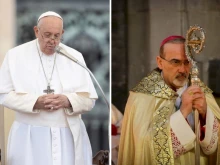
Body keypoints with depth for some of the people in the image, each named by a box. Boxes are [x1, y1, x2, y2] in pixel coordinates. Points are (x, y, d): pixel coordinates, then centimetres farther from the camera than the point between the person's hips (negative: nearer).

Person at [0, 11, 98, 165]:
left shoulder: (75, 57, 6)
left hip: (70, 135, 1)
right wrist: (34, 102, -17)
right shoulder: (16, 55, 2)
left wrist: (68, 101, -17)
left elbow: (89, 99, 4)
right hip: (29, 138, -1)